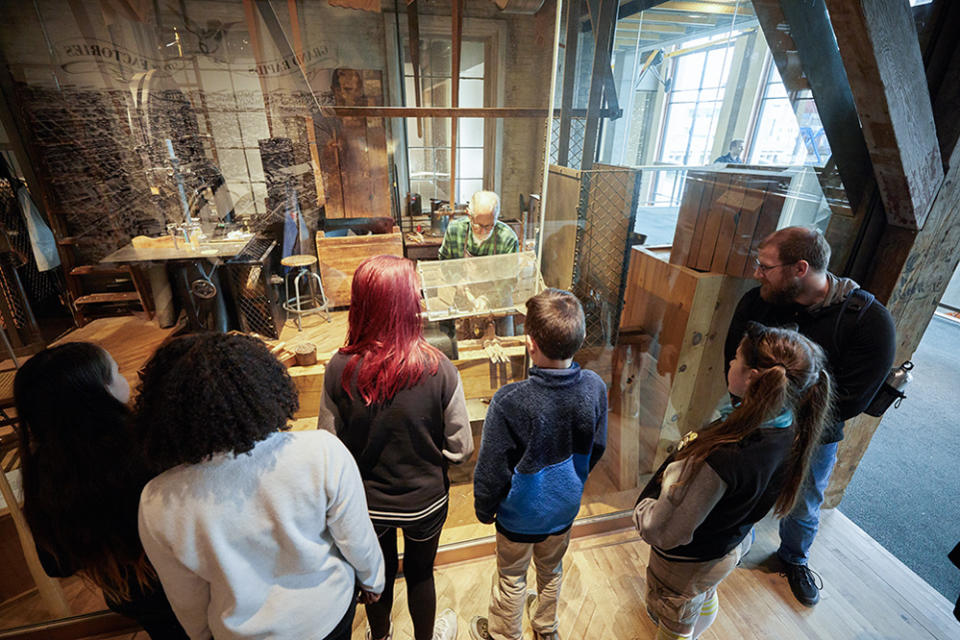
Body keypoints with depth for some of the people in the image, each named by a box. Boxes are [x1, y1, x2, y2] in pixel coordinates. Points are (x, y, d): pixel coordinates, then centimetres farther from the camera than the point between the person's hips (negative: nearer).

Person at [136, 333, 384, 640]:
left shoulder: (157, 503, -27)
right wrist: (372, 580, 3)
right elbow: (358, 541, -19)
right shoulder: (323, 453, -35)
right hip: (328, 613, -1)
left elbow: (187, 601, -9)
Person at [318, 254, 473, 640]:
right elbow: (460, 448, -18)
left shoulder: (340, 369, -23)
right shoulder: (439, 370, -28)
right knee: (420, 571, 27)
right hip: (425, 500, -1)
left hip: (367, 501, 2)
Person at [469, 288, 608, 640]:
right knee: (551, 570, 31)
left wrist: (484, 509, -2)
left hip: (520, 515, -4)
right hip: (565, 508, 4)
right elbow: (596, 450, -4)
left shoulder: (510, 402, -36)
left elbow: (491, 470, -22)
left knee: (511, 578, 24)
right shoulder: (595, 388, -22)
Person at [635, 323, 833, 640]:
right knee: (705, 600, 38)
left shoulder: (722, 457, -45)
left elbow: (666, 533, -33)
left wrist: (641, 509, -14)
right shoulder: (790, 432, -19)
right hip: (733, 546, 7)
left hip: (688, 563, -7)